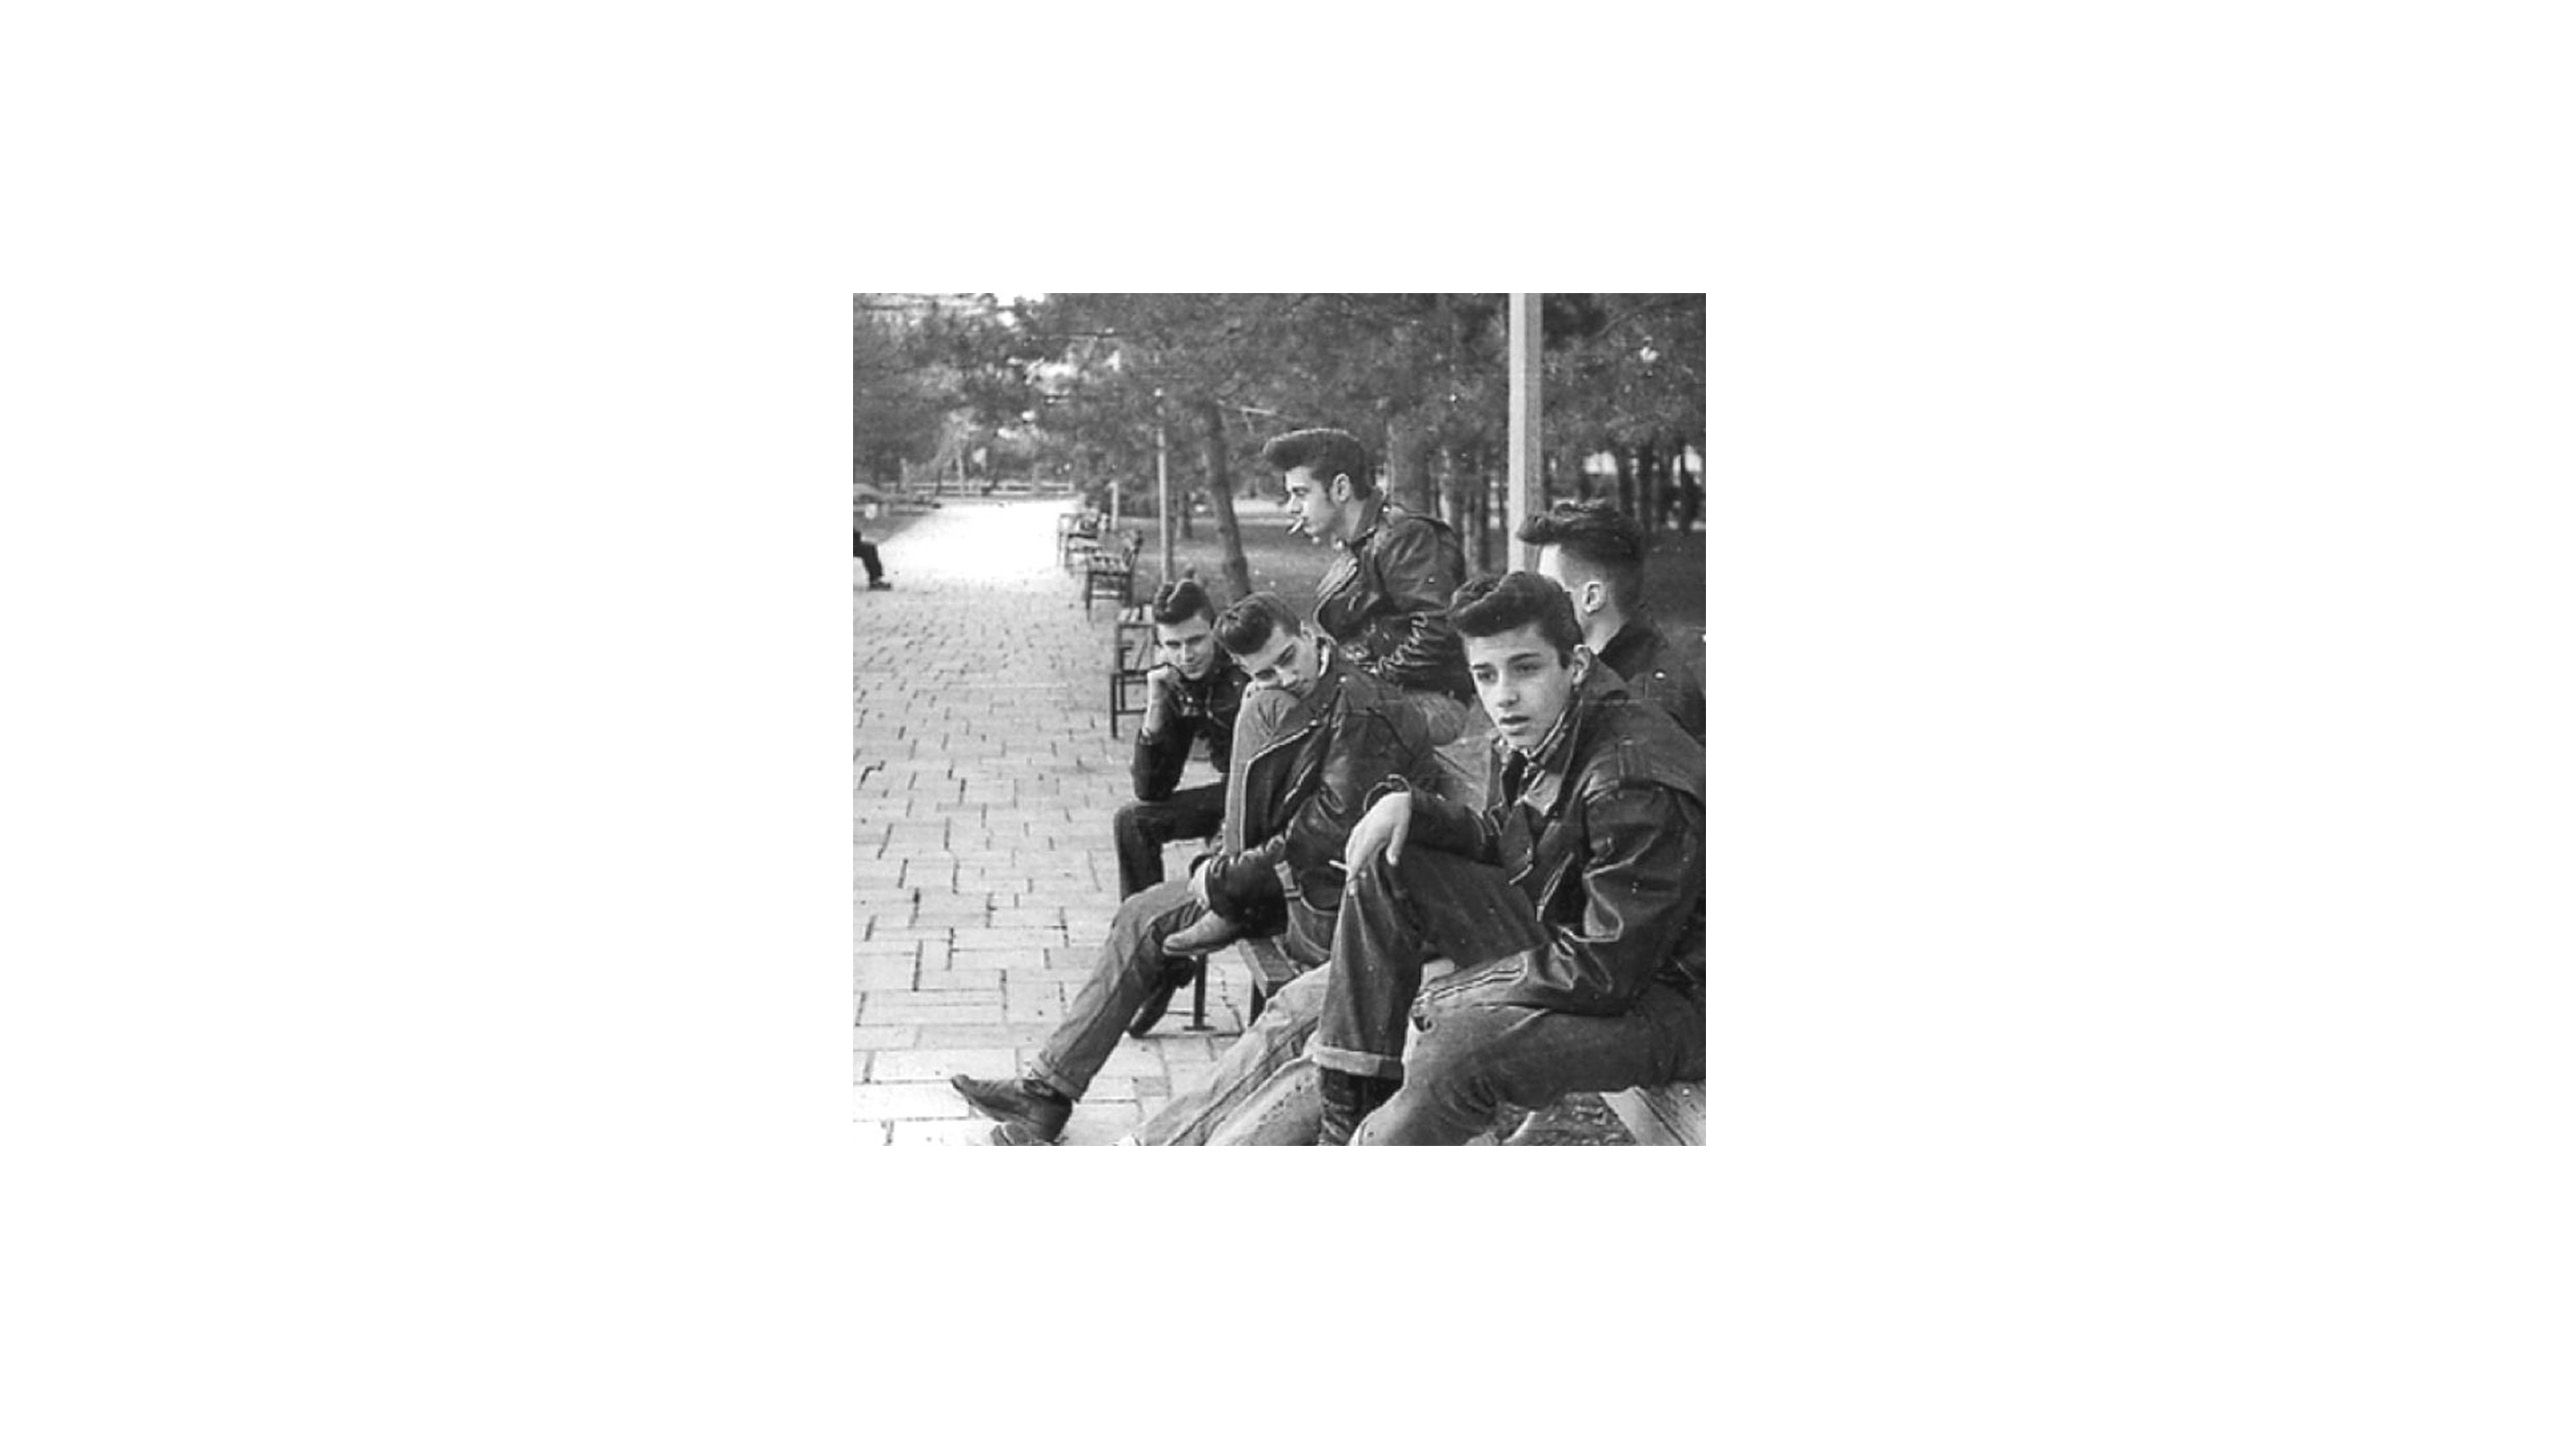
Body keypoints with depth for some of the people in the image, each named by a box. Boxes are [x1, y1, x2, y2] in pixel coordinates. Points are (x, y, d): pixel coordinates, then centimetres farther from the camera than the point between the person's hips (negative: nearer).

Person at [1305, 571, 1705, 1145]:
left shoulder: (1636, 781, -28)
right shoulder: (1544, 733, -1)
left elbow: (1605, 972, -27)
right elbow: (1497, 840, 16)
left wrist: (1457, 992, -17)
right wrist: (1410, 808, -5)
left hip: (1670, 1004, -10)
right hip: (1572, 955, 10)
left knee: (1461, 1046, -35)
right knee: (1383, 868, 2)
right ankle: (1351, 1115, 1)